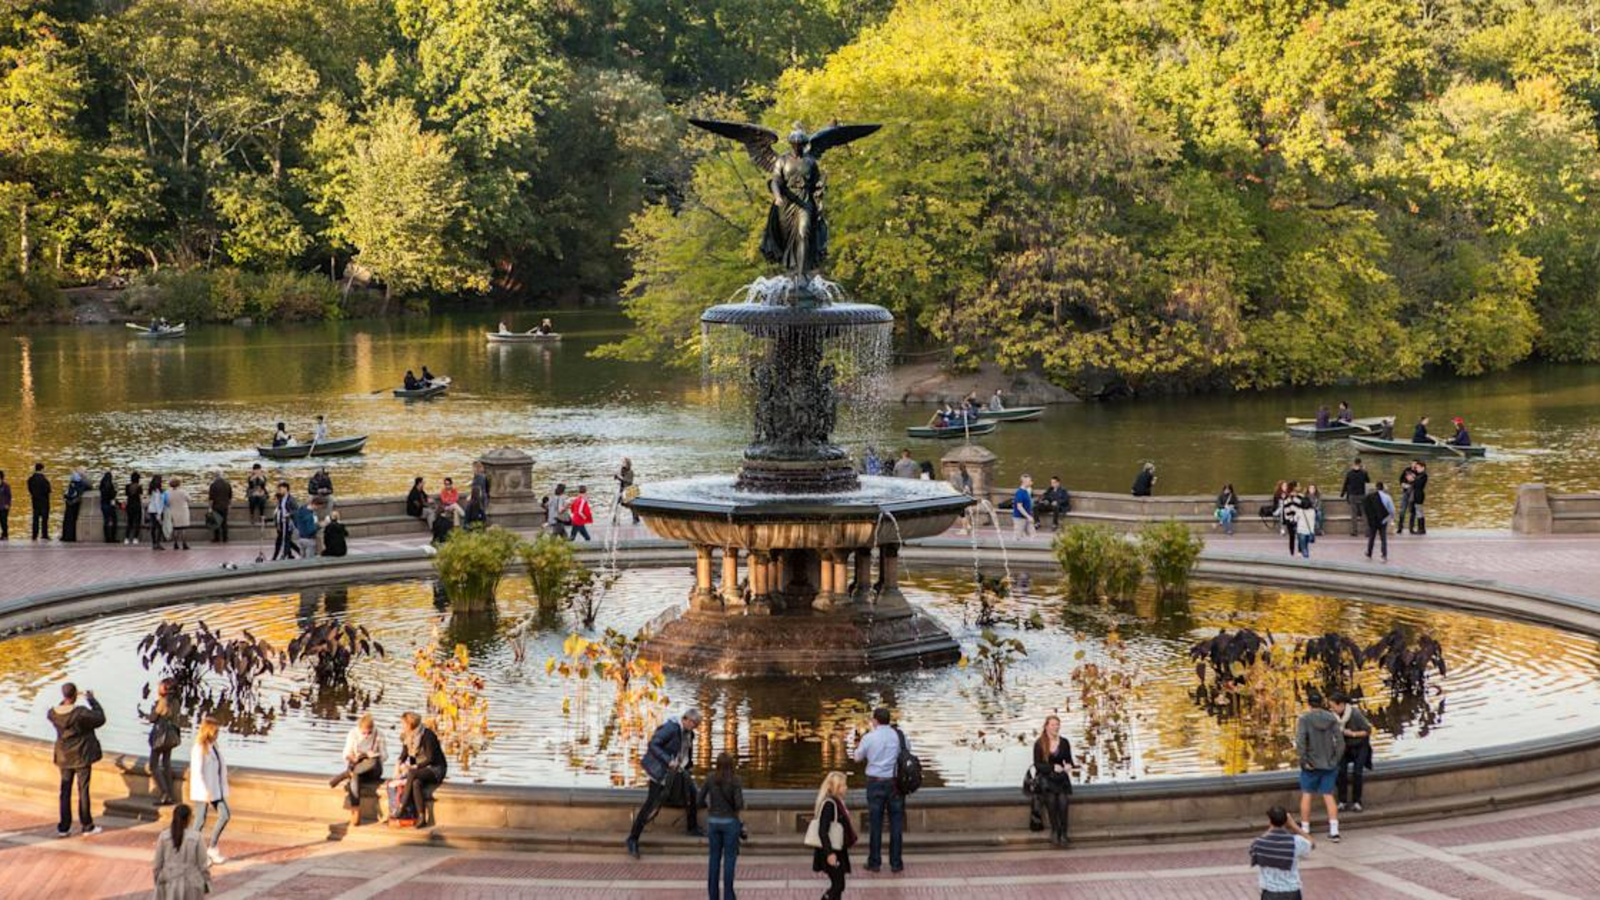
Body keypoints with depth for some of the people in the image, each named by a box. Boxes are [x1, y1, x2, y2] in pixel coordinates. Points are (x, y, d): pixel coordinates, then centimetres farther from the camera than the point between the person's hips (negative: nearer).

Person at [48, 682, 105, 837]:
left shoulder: (53, 713, -8)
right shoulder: (81, 713, -23)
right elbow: (100, 718, -11)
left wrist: (65, 701, 16)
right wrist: (92, 700, -3)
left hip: (64, 757, 4)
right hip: (82, 756, -4)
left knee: (65, 791, 11)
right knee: (83, 790, 4)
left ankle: (64, 827, 13)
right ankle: (87, 826, 12)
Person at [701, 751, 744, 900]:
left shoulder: (710, 779, -2)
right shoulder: (735, 780, -13)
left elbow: (701, 801, 1)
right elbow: (739, 804, -17)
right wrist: (740, 807, 6)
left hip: (713, 821, 3)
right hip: (729, 822, -3)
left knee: (714, 858, 12)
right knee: (729, 858, 3)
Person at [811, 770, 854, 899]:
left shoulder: (836, 802, 10)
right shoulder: (829, 804, -19)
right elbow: (822, 831, -23)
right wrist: (829, 853, -26)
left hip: (837, 850, 9)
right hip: (831, 852, -9)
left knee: (837, 885, 13)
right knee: (838, 885, -7)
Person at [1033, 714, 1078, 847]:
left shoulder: (1064, 743, 7)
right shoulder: (1039, 744, -1)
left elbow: (1069, 761, 12)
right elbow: (1037, 764, -3)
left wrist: (1070, 766, -11)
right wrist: (1053, 767, -16)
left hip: (1060, 777, 1)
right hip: (1045, 776, -1)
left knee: (1063, 801, -21)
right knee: (1051, 798, -25)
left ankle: (1063, 835, -17)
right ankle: (1055, 831, -13)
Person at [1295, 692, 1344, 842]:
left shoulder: (1304, 719, -10)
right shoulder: (1332, 718, 0)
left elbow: (1300, 742, -19)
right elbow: (1340, 741, -3)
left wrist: (1304, 761, -12)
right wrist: (1336, 759, 4)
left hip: (1311, 765, -3)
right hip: (1329, 764, 3)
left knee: (1307, 795, 11)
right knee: (1328, 796, 7)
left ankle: (1305, 830, 16)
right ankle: (1334, 831, 0)